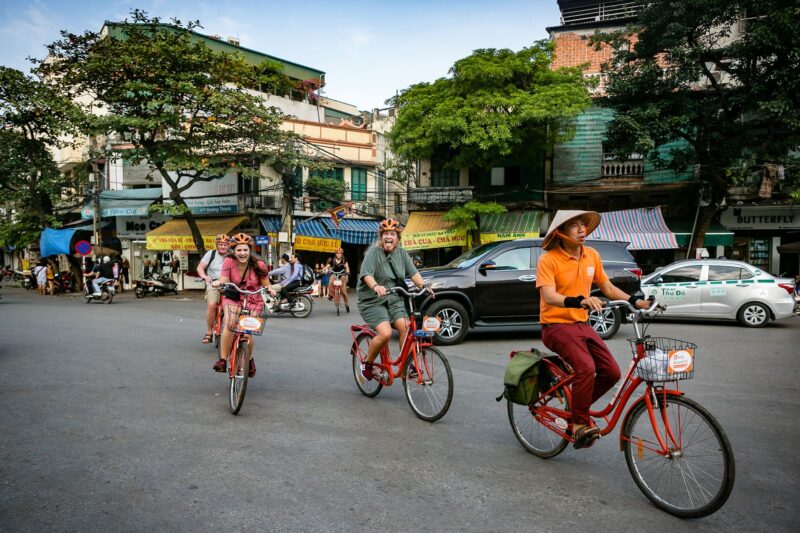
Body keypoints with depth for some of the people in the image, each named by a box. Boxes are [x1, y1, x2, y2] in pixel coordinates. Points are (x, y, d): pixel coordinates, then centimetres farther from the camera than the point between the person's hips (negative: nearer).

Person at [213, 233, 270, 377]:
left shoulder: (259, 265, -14)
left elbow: (266, 285, -7)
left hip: (253, 300, 0)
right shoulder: (229, 262, -14)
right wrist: (218, 283, -43)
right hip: (233, 298, 0)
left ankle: (249, 359, 25)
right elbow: (224, 280, -20)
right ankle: (223, 360, -19)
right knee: (229, 324, -27)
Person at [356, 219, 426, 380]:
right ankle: (366, 364, 2)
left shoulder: (401, 253, 8)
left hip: (394, 300, 5)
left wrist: (422, 285, -15)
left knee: (406, 328, -17)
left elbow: (413, 272, 4)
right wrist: (375, 286, -43)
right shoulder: (373, 252, -9)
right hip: (373, 301, -5)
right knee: (385, 333, -22)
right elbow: (366, 274, -23)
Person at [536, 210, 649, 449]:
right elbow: (549, 297, -26)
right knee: (586, 368, -27)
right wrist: (580, 301, -42)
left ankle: (578, 406, 20)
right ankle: (579, 424, -9)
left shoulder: (592, 256, 5)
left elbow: (608, 288, 13)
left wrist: (635, 301, -1)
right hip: (556, 326, -6)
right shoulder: (548, 259, -14)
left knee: (611, 372, -4)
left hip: (582, 325, 7)